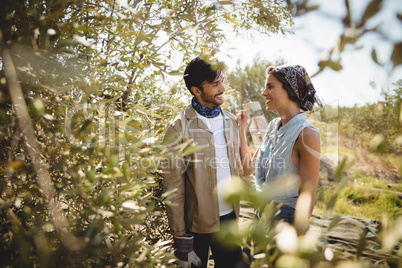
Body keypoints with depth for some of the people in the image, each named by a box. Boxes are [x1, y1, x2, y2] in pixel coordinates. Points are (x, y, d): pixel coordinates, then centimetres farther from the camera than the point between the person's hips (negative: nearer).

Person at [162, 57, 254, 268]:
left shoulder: (231, 121, 4)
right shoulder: (179, 128, -13)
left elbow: (243, 170, 6)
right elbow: (173, 189, -13)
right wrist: (181, 239, -12)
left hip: (230, 216, 5)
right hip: (197, 224, -4)